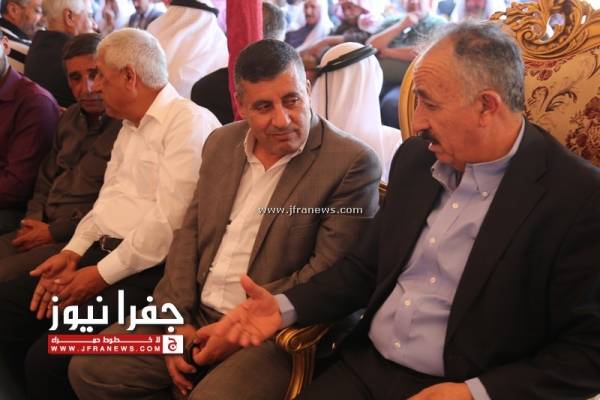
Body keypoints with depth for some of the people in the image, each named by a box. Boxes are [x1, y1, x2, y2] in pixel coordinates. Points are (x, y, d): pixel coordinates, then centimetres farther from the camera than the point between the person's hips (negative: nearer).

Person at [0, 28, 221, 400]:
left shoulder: (190, 122, -12)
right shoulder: (129, 126, 20)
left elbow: (169, 220, -19)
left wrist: (102, 275, -15)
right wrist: (73, 252, 4)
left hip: (146, 270, -9)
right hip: (102, 253, 10)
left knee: (49, 356, -22)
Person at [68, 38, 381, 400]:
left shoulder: (352, 164, -12)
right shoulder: (221, 143, 8)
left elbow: (328, 274, -15)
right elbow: (190, 232, 10)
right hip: (196, 315, 6)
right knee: (90, 369, 0)